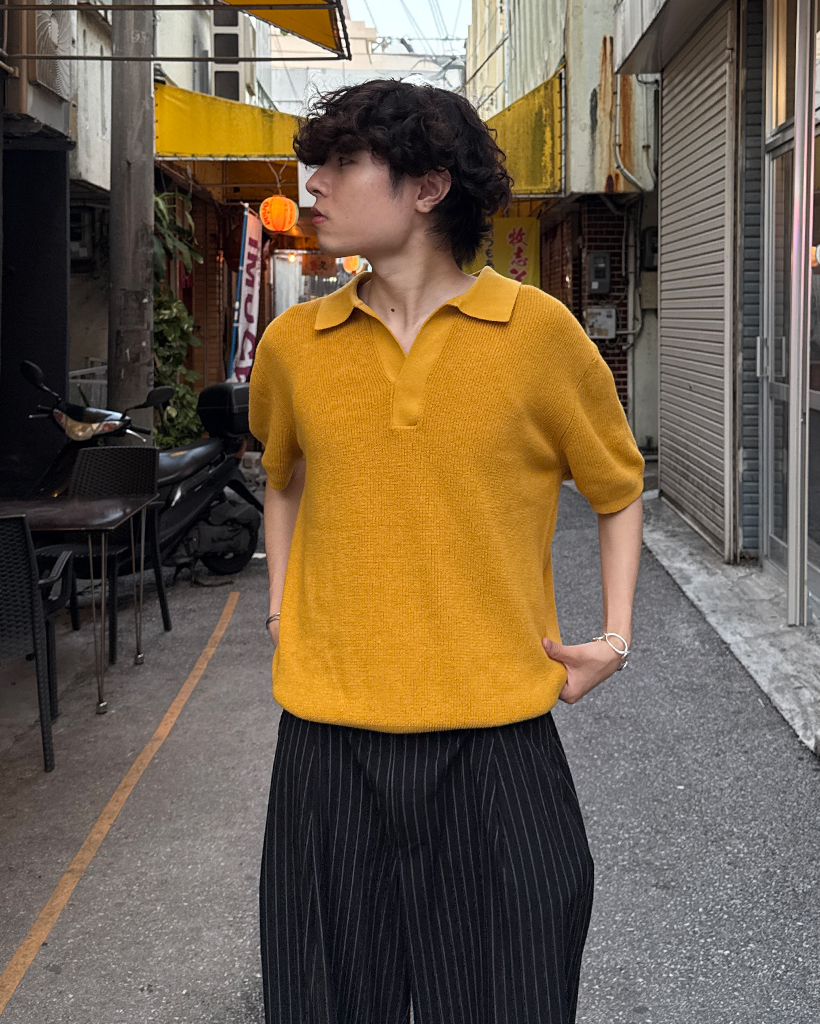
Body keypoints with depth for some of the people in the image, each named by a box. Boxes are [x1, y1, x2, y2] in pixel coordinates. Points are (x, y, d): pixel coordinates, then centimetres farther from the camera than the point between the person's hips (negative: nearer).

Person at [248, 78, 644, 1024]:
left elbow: (617, 488, 10)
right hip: (329, 739, 3)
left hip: (496, 734, -2)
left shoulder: (539, 331, -4)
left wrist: (613, 639, 1)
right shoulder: (293, 345, 4)